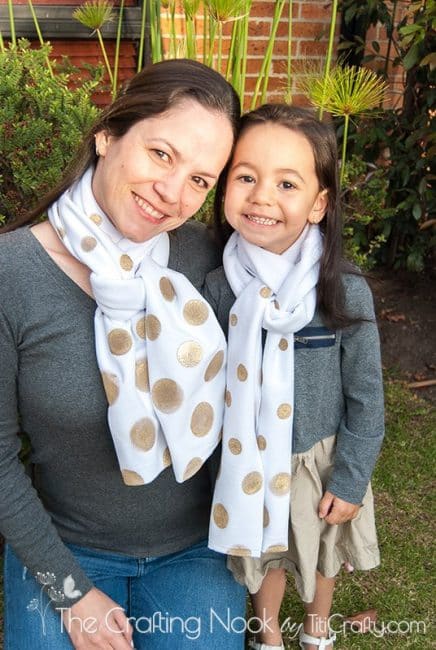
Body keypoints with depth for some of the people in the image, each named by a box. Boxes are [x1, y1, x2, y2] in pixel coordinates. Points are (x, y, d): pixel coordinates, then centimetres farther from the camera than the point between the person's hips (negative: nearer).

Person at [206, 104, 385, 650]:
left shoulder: (346, 291, -23)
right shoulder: (217, 286, -18)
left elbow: (365, 399, -11)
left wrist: (350, 480, -6)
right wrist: (209, 469, 3)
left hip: (321, 457, 0)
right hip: (247, 461, 1)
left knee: (323, 553, 26)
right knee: (264, 553, 25)